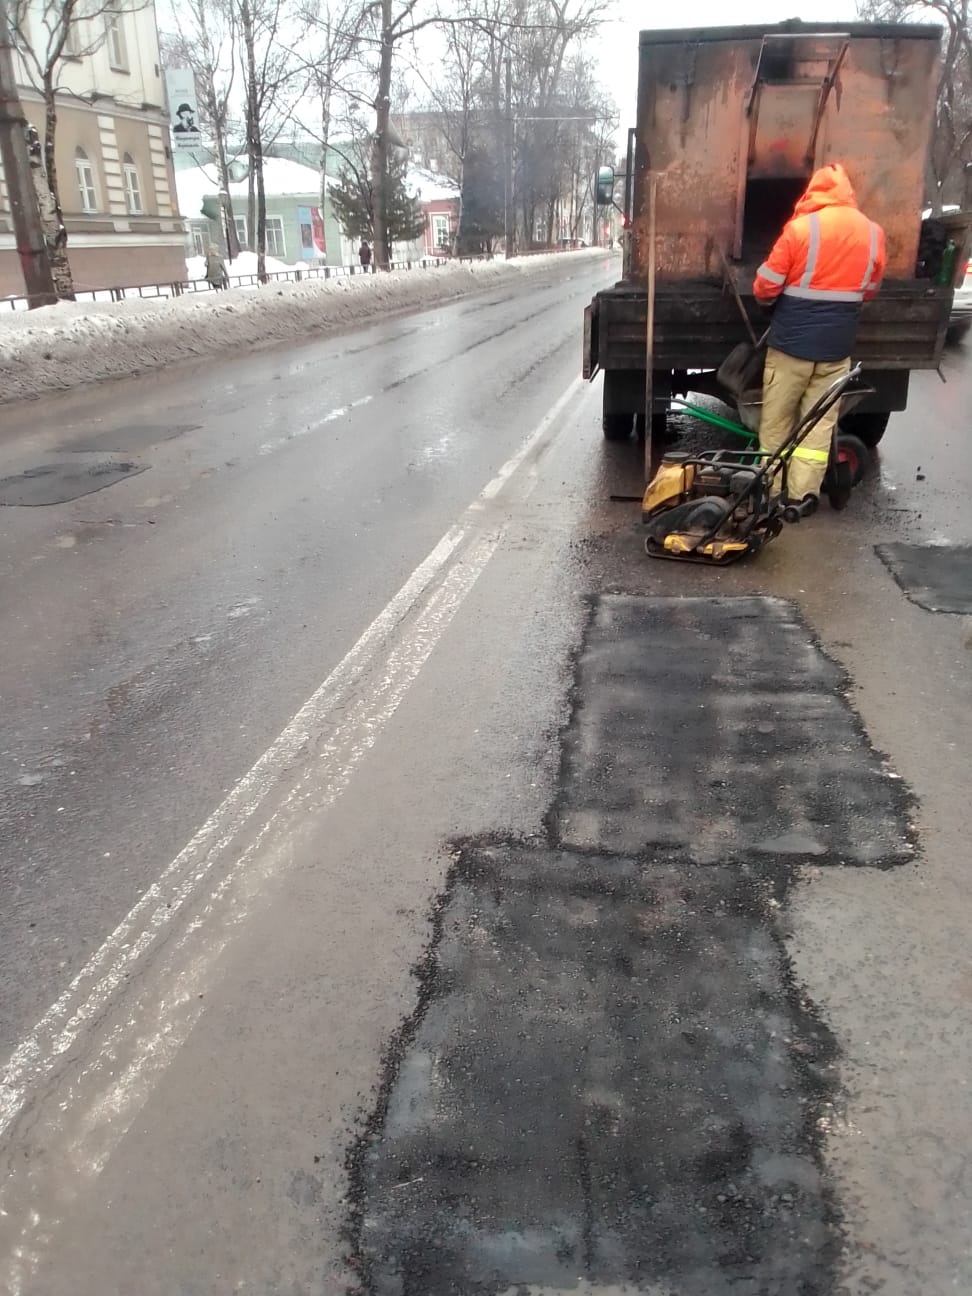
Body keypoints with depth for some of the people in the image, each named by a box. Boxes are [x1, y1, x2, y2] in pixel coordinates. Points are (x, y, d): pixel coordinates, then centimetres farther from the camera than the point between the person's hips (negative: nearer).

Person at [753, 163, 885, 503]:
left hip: (791, 342, -3)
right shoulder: (873, 233, 3)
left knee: (776, 421, 9)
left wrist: (770, 300, 14)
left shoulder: (800, 228, -11)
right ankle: (802, 496, 10)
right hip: (836, 346, 3)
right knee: (820, 425, 9)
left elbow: (766, 287, -8)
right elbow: (869, 291, 14)